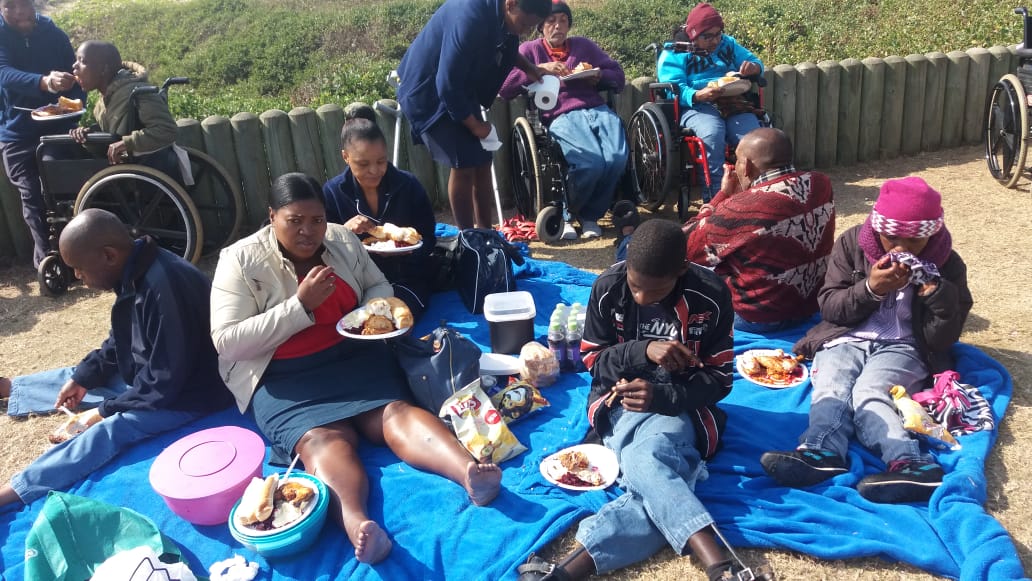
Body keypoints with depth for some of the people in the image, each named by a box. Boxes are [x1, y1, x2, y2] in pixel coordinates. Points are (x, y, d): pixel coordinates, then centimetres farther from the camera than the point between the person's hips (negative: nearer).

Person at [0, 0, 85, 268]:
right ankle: (47, 260, 3)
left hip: (59, 126, 1)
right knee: (33, 198, -4)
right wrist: (45, 82, -48)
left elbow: (74, 75, 3)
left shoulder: (54, 34, 0)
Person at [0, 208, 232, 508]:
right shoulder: (136, 272, -4)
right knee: (81, 376, 15)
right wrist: (84, 377, 8)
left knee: (111, 429, -25)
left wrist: (106, 410, -17)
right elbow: (120, 339, 14)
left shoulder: (165, 288, -33)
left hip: (188, 392, -10)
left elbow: (165, 381, -28)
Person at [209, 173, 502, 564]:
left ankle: (470, 472, -49)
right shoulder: (240, 261, -4)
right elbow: (228, 343, -11)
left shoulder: (342, 240, 9)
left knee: (394, 410, -25)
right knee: (323, 439, -31)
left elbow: (378, 285, 20)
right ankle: (356, 526, -57)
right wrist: (301, 305, -18)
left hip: (354, 355, 4)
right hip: (284, 377, -3)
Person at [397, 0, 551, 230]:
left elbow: (506, 49, 18)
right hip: (428, 91, -9)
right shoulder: (469, 19, -33)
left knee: (482, 160, 6)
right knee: (464, 162, -13)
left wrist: (530, 69, 2)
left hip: (460, 89, 9)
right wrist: (474, 125, -18)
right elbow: (447, 85, -30)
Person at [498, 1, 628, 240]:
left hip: (597, 110, 4)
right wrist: (540, 69, -6)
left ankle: (590, 216, -3)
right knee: (591, 163, -32)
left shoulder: (583, 45, 27)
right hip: (562, 117, -4)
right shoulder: (530, 49, 17)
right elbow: (503, 87, 1)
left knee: (617, 159, -27)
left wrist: (598, 76, 3)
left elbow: (618, 76, 24)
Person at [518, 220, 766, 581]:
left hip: (679, 405, 0)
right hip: (624, 401, 1)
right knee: (654, 468, -35)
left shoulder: (711, 297, -10)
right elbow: (592, 360, 1)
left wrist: (662, 397, -23)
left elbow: (720, 378, -4)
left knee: (645, 462, -36)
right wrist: (642, 351, -20)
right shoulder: (608, 288, -7)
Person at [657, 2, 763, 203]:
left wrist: (753, 67, -5)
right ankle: (714, 198, -36)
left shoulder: (727, 44, 22)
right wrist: (698, 95, -28)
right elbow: (673, 90, -8)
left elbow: (757, 63, 22)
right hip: (695, 107, -4)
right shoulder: (674, 53, 6)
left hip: (732, 104, 4)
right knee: (712, 134, -38)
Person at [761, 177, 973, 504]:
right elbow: (828, 306, 1)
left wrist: (937, 293, -17)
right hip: (847, 339, 2)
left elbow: (943, 340, 0)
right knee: (830, 389, -31)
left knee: (867, 392, -33)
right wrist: (869, 288, -16)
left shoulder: (947, 265, 2)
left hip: (902, 347, -1)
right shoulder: (852, 243, 3)